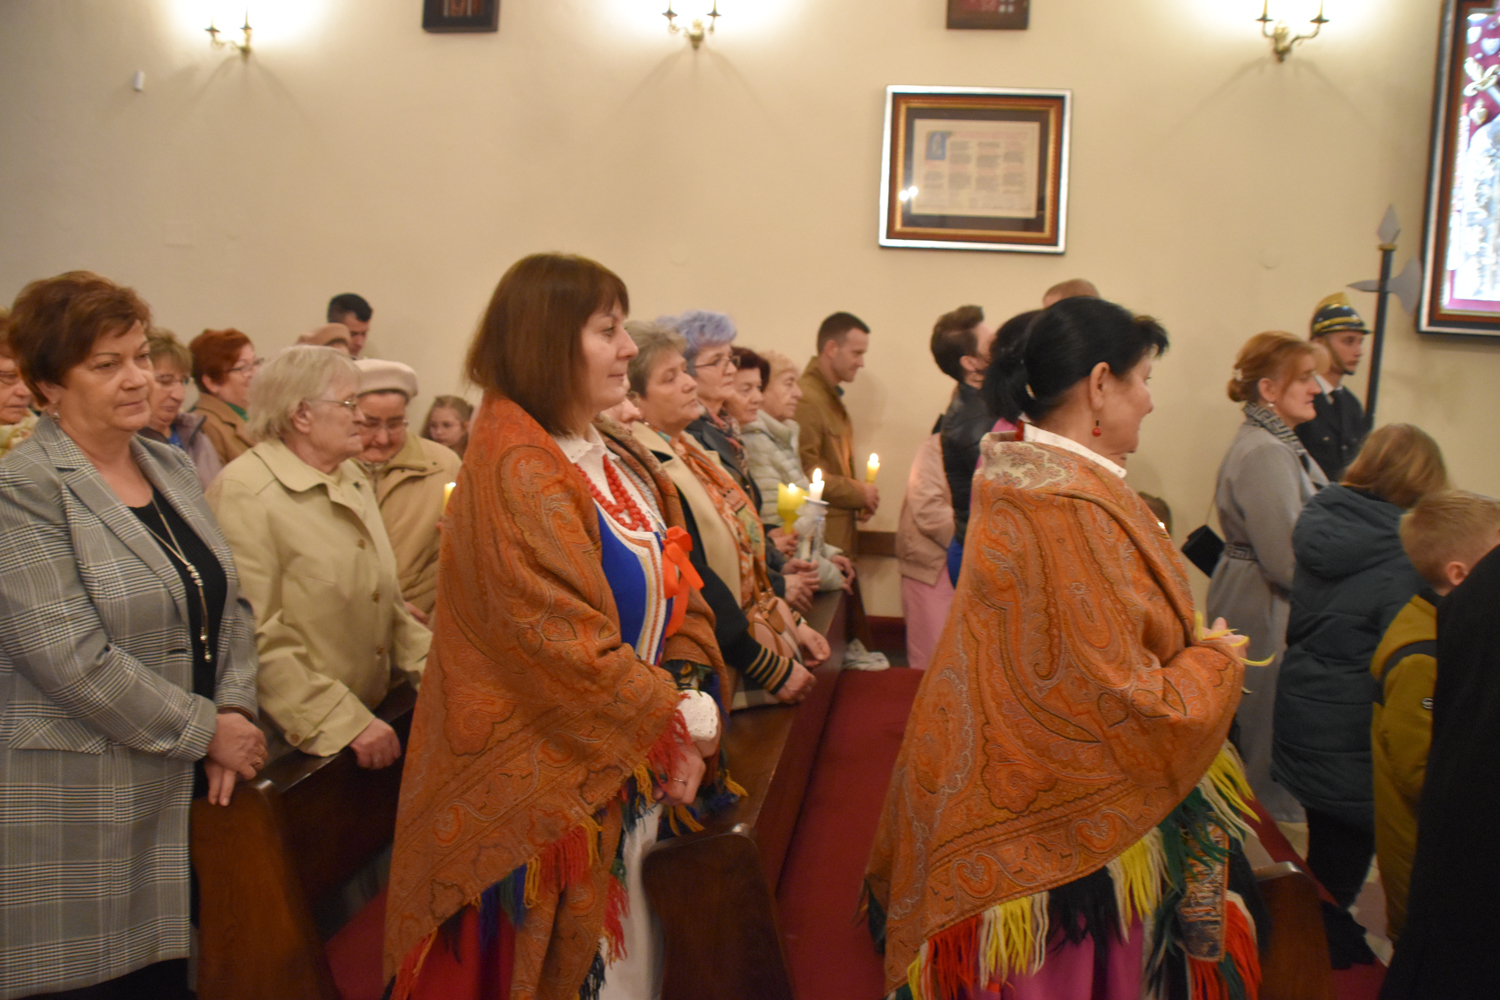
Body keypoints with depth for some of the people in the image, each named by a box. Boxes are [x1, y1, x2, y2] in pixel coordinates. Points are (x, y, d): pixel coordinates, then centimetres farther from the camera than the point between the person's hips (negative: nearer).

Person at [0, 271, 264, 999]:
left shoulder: (173, 470, 11)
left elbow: (230, 605, 12)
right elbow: (74, 660, -19)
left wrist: (235, 711, -4)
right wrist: (208, 731, -13)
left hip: (185, 796, 6)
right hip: (81, 810, -6)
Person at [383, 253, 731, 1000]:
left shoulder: (616, 459, 8)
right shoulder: (515, 471, -19)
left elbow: (677, 591, 8)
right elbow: (564, 644, -23)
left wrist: (691, 700, -7)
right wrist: (682, 723, -13)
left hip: (626, 769, 8)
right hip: (550, 782, -8)